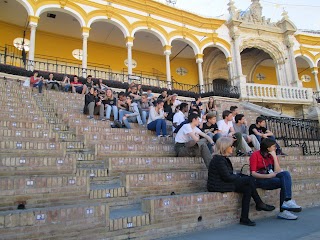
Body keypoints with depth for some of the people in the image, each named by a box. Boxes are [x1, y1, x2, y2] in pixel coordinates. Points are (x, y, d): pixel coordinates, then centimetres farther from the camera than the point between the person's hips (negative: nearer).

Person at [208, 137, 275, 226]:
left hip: (224, 183, 10)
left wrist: (238, 176, -1)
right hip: (219, 187, -10)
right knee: (249, 180, -11)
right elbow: (227, 177, -20)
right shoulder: (219, 159, -17)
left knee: (247, 189, -5)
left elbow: (229, 175, 15)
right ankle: (259, 204, 7)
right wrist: (239, 177, -4)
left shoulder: (223, 158, 15)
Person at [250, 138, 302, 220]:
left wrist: (275, 157, -7)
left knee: (285, 173, -22)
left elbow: (278, 172, -1)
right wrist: (268, 176, -25)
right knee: (285, 182, -23)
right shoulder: (255, 155, -6)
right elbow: (253, 174, -13)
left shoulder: (272, 155, 10)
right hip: (259, 180, -6)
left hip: (270, 178, 6)